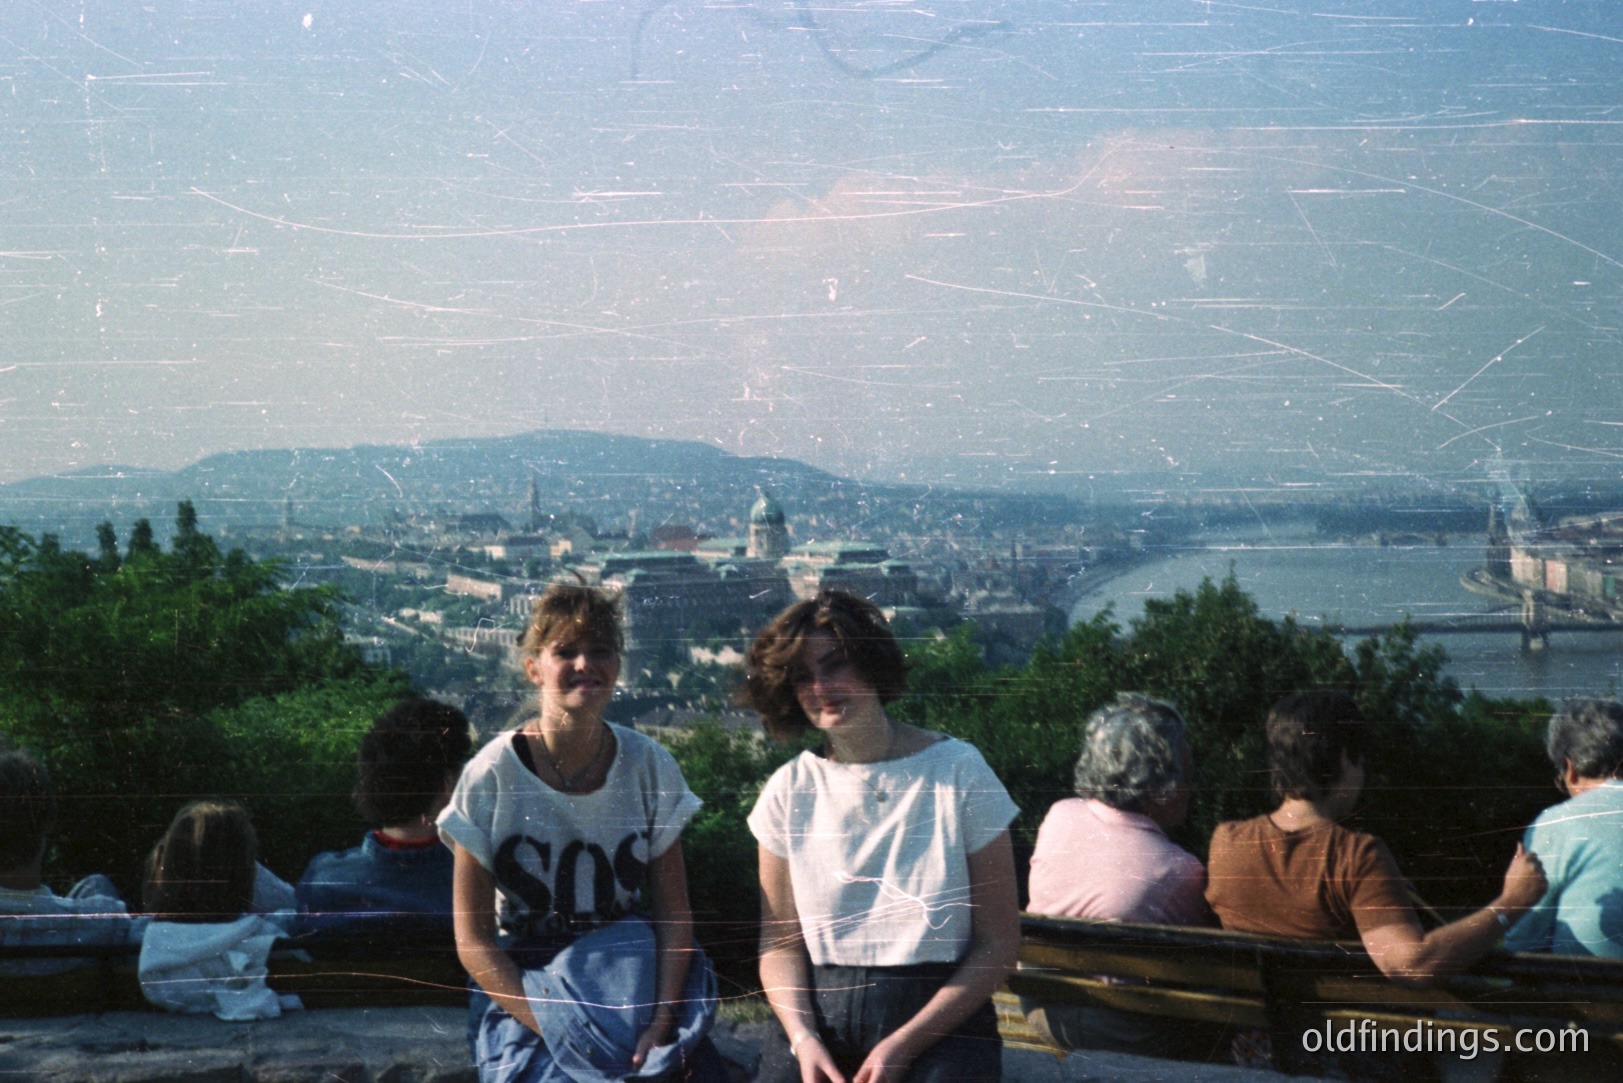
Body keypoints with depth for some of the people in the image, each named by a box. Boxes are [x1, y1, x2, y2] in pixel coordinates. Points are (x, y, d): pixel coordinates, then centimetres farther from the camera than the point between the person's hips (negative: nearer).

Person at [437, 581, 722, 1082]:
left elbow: (673, 915, 2)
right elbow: (473, 940, -6)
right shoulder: (490, 778, -7)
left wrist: (661, 1023, -13)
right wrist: (559, 1032, -16)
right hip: (522, 986, -2)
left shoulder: (650, 767, 0)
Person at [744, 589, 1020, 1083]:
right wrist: (803, 1039, -10)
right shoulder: (789, 792, 7)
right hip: (823, 1020, 2)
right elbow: (780, 943, 9)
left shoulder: (957, 771, -1)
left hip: (940, 1022, -2)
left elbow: (998, 943, -1)